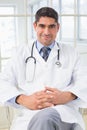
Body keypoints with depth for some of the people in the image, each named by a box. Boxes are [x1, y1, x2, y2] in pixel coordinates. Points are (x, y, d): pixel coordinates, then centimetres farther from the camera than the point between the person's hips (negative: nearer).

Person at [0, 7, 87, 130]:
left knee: (44, 118, -36)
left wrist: (67, 96, -14)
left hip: (65, 112, 0)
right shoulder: (23, 52, 17)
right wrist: (24, 100, -13)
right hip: (30, 114, 0)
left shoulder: (71, 53, 18)